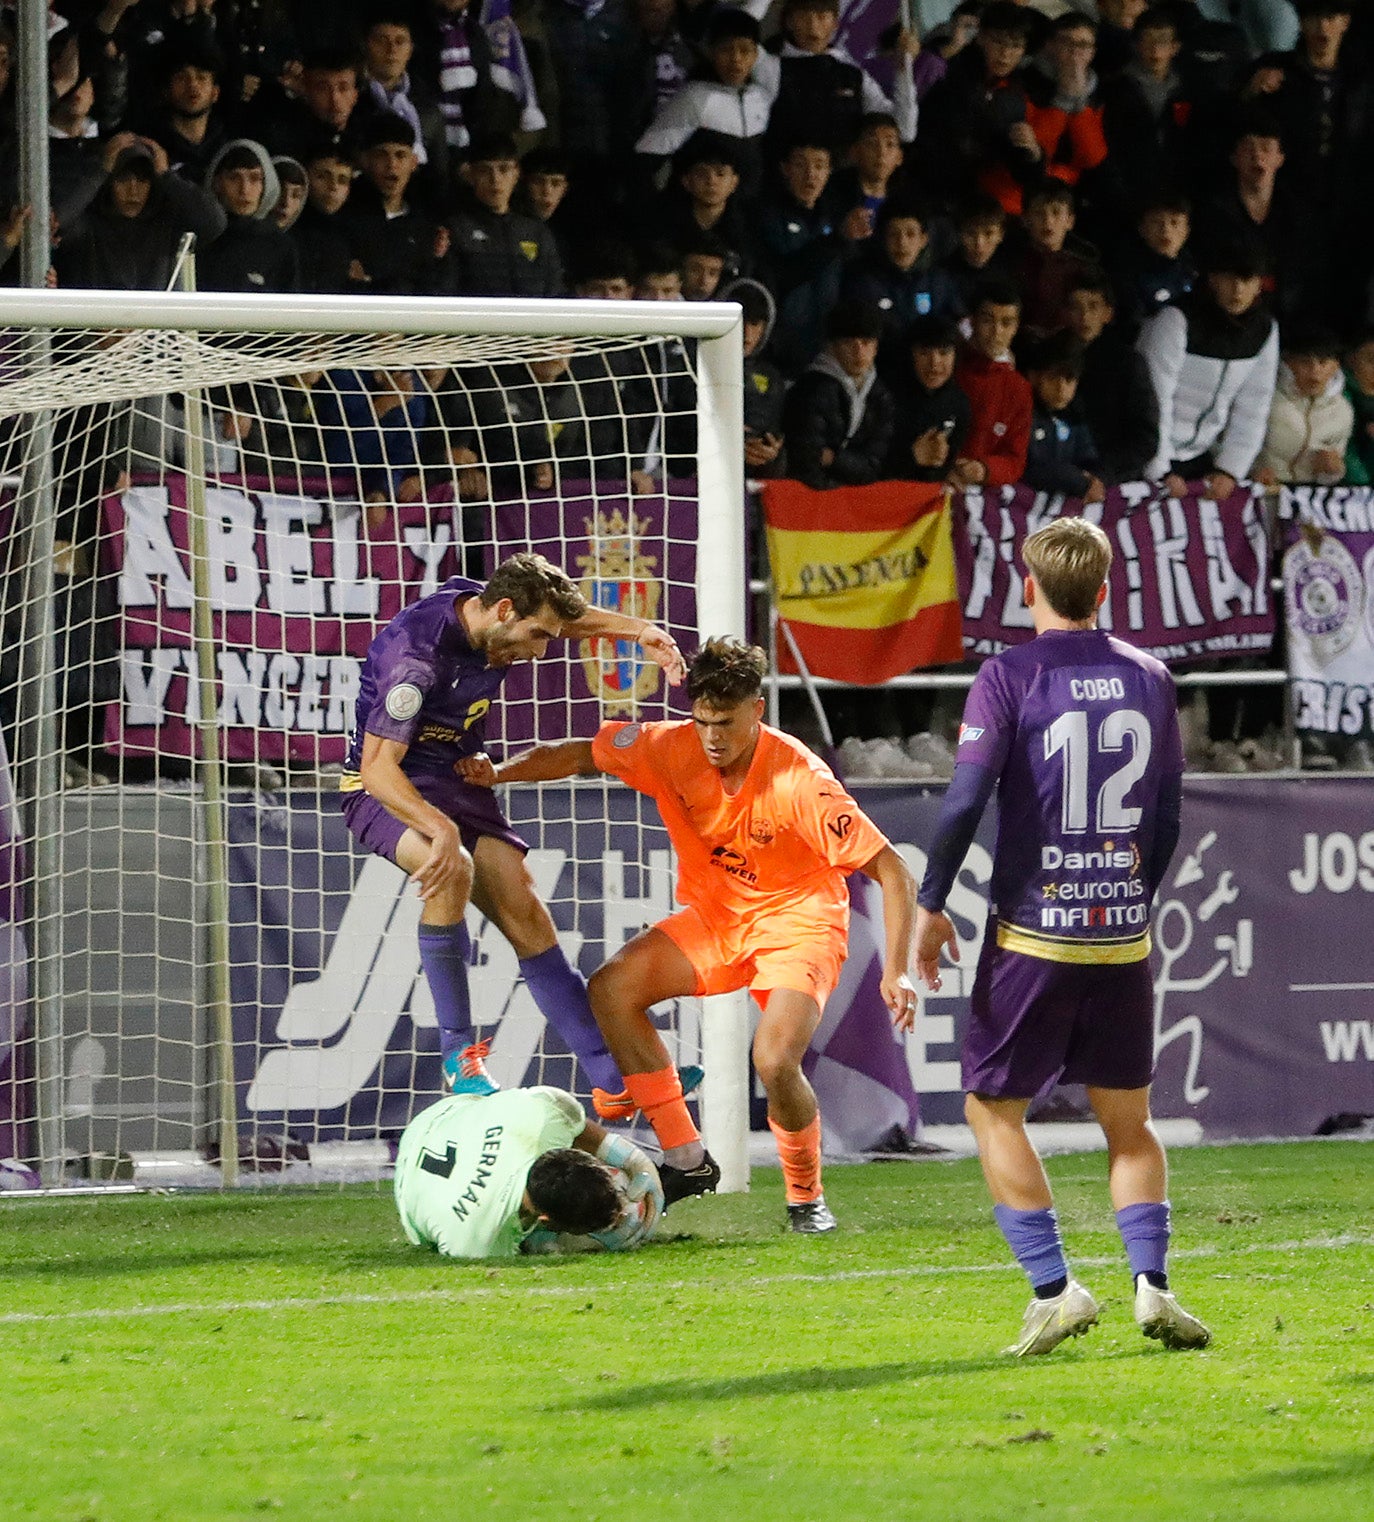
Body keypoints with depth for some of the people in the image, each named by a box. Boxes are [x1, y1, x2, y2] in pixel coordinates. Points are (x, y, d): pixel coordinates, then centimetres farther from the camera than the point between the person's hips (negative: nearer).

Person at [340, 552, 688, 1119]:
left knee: (527, 916, -5)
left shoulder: (491, 618, -5)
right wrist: (443, 830, -44)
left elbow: (573, 618, 19)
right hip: (387, 790, -7)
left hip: (458, 784, 7)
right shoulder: (417, 654, -30)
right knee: (452, 869, -36)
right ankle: (458, 1055, -27)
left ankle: (617, 1081, -3)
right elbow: (377, 767, -32)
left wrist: (639, 630, 2)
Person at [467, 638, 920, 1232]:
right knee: (612, 987, -16)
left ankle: (806, 1198, 2)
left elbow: (891, 872, -26)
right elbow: (579, 756, -2)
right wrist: (498, 774, -20)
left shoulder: (798, 779, -27)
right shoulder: (672, 748, -14)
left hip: (797, 921, -5)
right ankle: (686, 1160, -8)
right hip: (713, 917, 5)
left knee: (774, 1061, -27)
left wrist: (895, 972, -35)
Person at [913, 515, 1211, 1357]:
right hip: (1125, 939, 4)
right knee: (1129, 1121, 15)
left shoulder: (1009, 677, -7)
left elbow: (965, 799, -15)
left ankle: (1055, 1288, -1)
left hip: (1034, 934, -4)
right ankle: (1153, 1282, -3)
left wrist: (932, 904, -5)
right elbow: (1170, 813, 11)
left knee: (994, 1110, 9)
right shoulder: (1149, 678, 6)